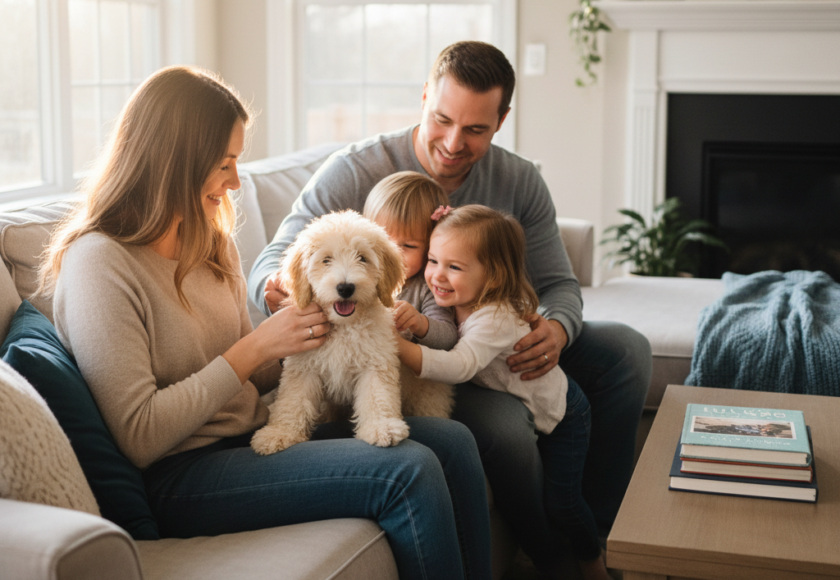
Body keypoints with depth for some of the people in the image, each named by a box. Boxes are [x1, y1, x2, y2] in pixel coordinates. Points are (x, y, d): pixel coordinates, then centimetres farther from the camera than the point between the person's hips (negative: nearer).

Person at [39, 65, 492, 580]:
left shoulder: (212, 242, 11)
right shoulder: (99, 264, -15)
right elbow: (137, 438, -20)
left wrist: (307, 332, -2)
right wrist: (254, 348, -17)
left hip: (255, 435, 9)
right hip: (178, 479, -8)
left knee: (452, 441, -4)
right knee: (410, 474, -22)